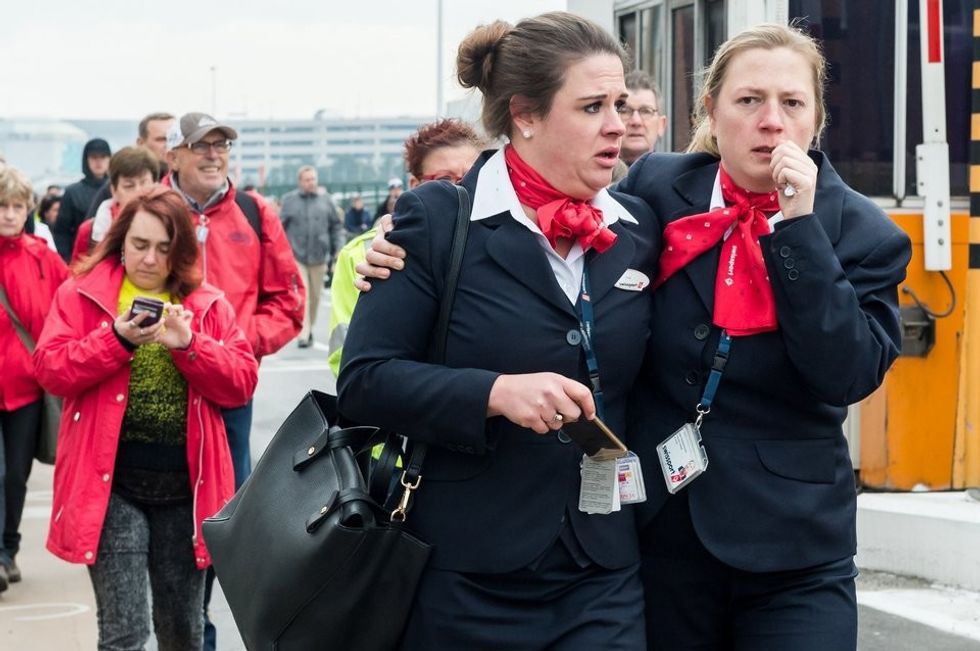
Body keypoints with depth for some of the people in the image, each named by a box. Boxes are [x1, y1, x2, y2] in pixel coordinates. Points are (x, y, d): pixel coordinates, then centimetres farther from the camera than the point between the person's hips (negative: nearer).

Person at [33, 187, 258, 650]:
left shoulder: (209, 305, 7)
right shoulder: (82, 295, 2)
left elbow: (242, 383, 0)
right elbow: (50, 371, -7)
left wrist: (188, 345, -15)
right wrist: (118, 339, -19)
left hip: (186, 484, 3)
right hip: (112, 484, -3)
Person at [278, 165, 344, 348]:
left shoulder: (325, 200, 7)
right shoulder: (289, 200, 1)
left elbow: (336, 226, 11)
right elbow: (281, 227, 3)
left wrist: (338, 249, 3)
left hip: (319, 257, 3)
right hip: (296, 257, -3)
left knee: (315, 297, 11)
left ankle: (309, 329, 28)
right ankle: (303, 334, -15)